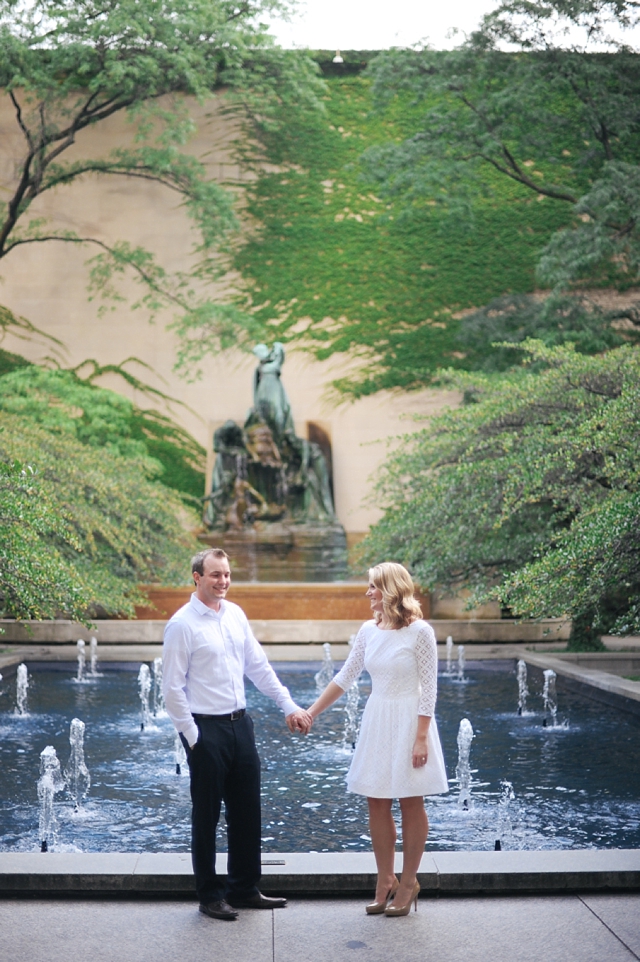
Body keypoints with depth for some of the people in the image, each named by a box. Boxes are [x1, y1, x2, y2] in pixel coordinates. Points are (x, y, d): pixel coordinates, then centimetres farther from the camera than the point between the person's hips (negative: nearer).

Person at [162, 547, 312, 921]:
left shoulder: (236, 615, 7)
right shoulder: (183, 624, -12)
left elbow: (259, 666, 13)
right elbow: (172, 686, -12)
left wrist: (288, 705, 9)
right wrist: (192, 736, -13)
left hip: (240, 723, 6)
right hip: (206, 728, -6)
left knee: (247, 810, 13)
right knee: (207, 815, 6)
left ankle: (245, 889, 27)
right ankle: (210, 895, 19)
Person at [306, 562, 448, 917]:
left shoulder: (419, 631, -12)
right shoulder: (369, 630, 3)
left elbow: (429, 687, -11)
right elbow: (345, 677, 9)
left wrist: (421, 738, -14)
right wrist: (311, 713, 7)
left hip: (409, 721, -5)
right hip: (376, 721, 5)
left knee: (411, 804, 4)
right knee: (377, 804, 7)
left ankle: (408, 882, 18)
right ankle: (385, 880, 20)